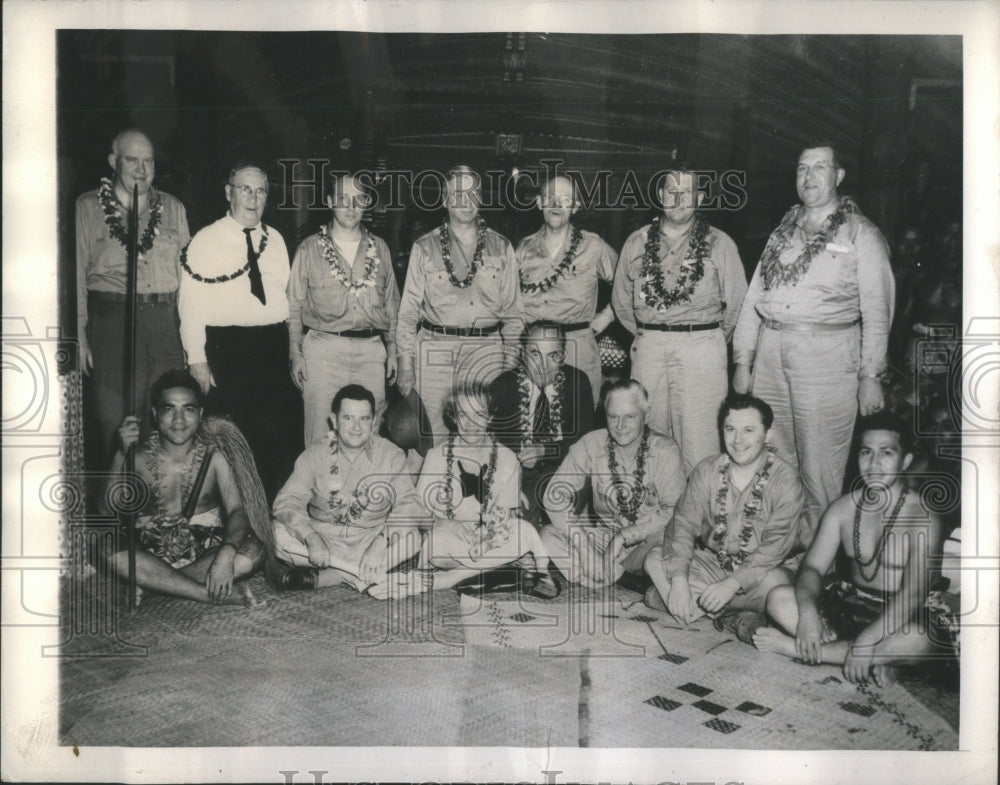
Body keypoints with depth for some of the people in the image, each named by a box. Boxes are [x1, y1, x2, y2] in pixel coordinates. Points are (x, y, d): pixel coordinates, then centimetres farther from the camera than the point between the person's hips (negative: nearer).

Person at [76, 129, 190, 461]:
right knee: (113, 421, -2)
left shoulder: (173, 208, 15)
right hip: (112, 321, -3)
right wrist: (79, 335, -6)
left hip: (166, 324, 3)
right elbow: (75, 273, 1)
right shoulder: (88, 208, 5)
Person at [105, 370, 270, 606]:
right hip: (152, 553, 1)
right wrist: (120, 455, -19)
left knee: (254, 551, -29)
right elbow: (109, 510, -10)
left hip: (205, 550, 0)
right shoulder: (140, 459, -1)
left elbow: (236, 510, -14)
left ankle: (150, 583, -22)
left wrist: (226, 554, -34)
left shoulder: (214, 456, -4)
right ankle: (217, 595, -31)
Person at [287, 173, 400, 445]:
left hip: (372, 351, 2)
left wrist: (392, 349, 10)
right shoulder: (310, 249, 6)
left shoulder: (379, 248, 13)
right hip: (324, 349, -2)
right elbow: (294, 306, 6)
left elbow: (391, 303, 17)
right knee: (321, 432, -4)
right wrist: (295, 354, -2)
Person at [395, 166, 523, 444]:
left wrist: (511, 362, 4)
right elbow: (408, 309, 7)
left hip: (486, 351, 1)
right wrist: (404, 360, 0)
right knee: (435, 434, -3)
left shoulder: (500, 248, 11)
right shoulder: (424, 248, 8)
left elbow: (512, 311, 11)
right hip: (435, 351, 0)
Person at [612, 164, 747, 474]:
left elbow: (736, 303, 7)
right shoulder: (637, 242, 12)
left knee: (699, 439, -7)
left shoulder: (719, 244, 5)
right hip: (648, 348, 3)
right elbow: (621, 300, 19)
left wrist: (713, 340, 10)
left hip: (701, 347, -3)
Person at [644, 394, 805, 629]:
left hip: (756, 571, -3)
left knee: (775, 581, -37)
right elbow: (684, 524, -10)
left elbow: (776, 545, -20)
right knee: (655, 559, -19)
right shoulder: (706, 471, -1)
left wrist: (732, 583, -32)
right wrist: (679, 579, -26)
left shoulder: (785, 480, -13)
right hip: (710, 563, 4)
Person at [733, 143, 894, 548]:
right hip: (770, 352, 5)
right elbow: (754, 297, 16)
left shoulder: (861, 234, 3)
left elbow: (877, 311, -1)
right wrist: (742, 360, 10)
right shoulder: (782, 232, 17)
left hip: (827, 356, -5)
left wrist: (870, 375, -7)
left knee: (819, 462, -3)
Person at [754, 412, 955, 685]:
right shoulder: (843, 508, -1)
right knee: (779, 599, -16)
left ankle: (798, 649, -29)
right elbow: (813, 566, -5)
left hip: (902, 614, -4)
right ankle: (872, 660, -24)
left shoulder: (922, 518, -17)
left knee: (922, 639, -40)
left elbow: (914, 593, -27)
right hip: (851, 605, 5)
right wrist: (807, 611, -27)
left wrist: (866, 641, -37)